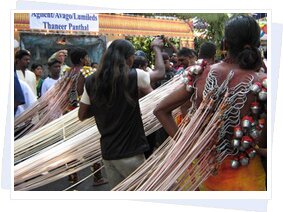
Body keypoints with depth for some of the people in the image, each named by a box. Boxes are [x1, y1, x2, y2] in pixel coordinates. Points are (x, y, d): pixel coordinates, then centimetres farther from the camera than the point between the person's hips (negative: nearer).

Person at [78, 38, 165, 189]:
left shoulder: (92, 81, 0)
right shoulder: (132, 76, -13)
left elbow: (82, 115, 6)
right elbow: (160, 72, 5)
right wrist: (156, 48, 19)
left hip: (107, 151, 5)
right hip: (130, 152, -5)